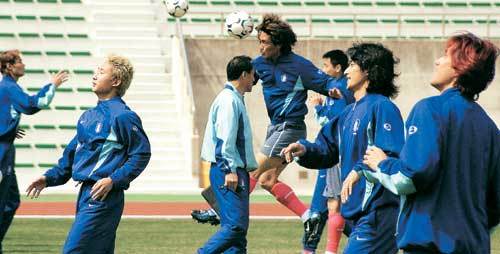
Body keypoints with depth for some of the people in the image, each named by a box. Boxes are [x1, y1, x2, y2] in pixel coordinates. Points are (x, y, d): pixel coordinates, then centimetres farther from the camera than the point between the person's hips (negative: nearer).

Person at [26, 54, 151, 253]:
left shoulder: (123, 116, -10)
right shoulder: (89, 116, 17)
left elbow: (141, 155, -12)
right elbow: (72, 152, 24)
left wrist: (113, 180, -20)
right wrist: (50, 178, 16)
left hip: (104, 195, -9)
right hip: (86, 193, 9)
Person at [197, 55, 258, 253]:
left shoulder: (235, 100, 21)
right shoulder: (229, 100, -11)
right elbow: (225, 139, -18)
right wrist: (230, 170, -22)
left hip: (236, 171, 11)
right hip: (227, 170, -11)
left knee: (239, 226, 7)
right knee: (235, 225, -18)